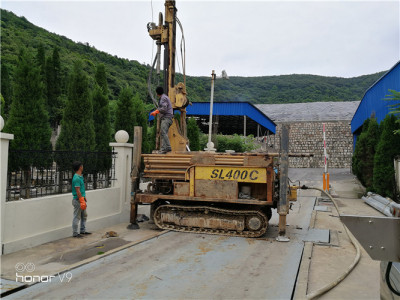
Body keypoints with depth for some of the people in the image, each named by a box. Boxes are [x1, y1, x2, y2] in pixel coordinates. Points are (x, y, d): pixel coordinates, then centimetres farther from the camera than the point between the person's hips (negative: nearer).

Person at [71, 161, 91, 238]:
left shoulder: (80, 177, 11)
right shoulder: (76, 178, -20)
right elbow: (77, 191, -22)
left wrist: (84, 197, 21)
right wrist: (82, 201, -22)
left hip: (81, 199, 10)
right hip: (78, 200, -10)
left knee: (84, 215, 17)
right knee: (77, 217, -1)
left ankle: (83, 231, 27)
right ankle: (75, 233, 8)